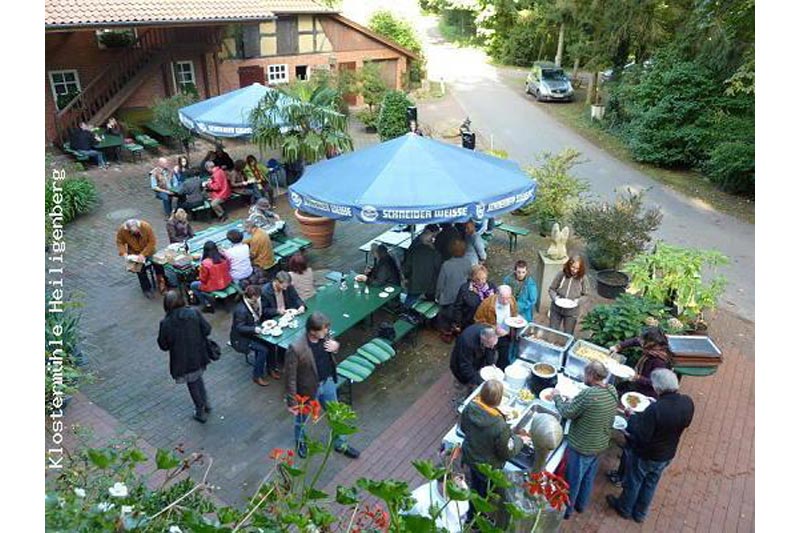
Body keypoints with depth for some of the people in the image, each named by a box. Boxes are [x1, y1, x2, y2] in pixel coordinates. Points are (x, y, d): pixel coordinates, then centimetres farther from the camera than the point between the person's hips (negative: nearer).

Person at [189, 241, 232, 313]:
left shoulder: (205, 263, -26)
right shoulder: (224, 257, -13)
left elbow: (203, 279, -14)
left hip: (213, 287, -6)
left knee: (192, 285, 21)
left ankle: (207, 305, 13)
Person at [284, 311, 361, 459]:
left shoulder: (324, 335, -17)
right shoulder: (296, 349, -34)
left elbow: (332, 344, 8)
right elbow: (290, 377, -23)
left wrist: (336, 346, -17)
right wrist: (292, 402, -16)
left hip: (328, 382, 5)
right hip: (308, 389, -5)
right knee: (302, 419, 24)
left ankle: (340, 444, 47)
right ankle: (300, 442, 56)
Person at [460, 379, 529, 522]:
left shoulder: (470, 407, -24)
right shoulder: (500, 426, -40)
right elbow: (507, 452, -22)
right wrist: (520, 440, -5)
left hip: (470, 458, 5)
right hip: (487, 466, -5)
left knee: (474, 485, 32)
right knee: (484, 494, 25)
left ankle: (471, 514, 57)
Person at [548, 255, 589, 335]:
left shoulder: (582, 278, -14)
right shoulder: (561, 274, -16)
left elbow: (585, 294, -2)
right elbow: (552, 289, -4)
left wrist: (578, 301, -19)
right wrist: (555, 298, -21)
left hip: (572, 311, 0)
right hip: (556, 308, 0)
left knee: (568, 335, 15)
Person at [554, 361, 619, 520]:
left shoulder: (588, 394, -32)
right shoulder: (613, 391, -8)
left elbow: (567, 413, -22)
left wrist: (557, 397, -6)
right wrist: (571, 401, 4)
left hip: (581, 447, -7)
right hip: (600, 445, 7)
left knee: (572, 480, 15)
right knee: (589, 478, 27)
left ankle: (565, 510, 34)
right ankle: (581, 505, 47)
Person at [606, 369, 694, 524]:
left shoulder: (655, 409, -40)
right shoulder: (688, 403, -19)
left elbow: (641, 436, -30)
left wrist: (633, 418, -15)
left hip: (645, 455, -5)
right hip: (667, 455, 6)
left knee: (633, 482, 22)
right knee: (651, 483, 28)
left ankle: (624, 509, 46)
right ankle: (640, 513, 48)